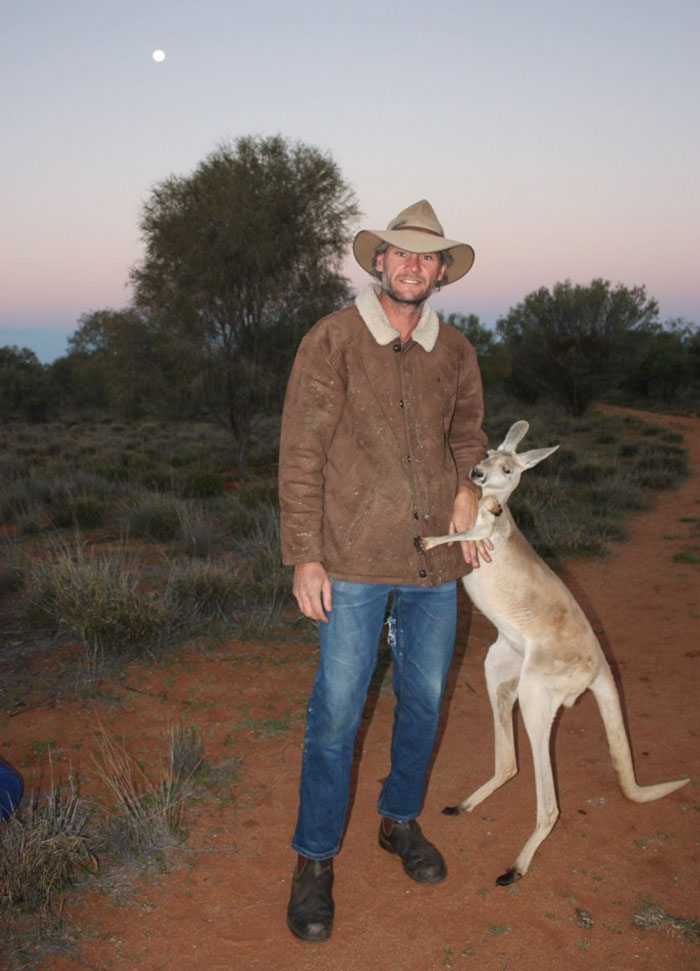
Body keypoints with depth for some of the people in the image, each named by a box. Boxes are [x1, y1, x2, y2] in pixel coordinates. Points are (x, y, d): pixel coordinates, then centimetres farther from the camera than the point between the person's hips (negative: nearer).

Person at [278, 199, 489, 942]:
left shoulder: (455, 351, 7)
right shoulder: (331, 340, -6)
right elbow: (300, 454, -8)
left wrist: (468, 487, 4)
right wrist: (304, 558, -11)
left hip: (435, 559, 5)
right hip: (354, 561, -4)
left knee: (423, 700, 15)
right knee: (336, 711, 1)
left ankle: (401, 820, 38)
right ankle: (315, 860, 20)